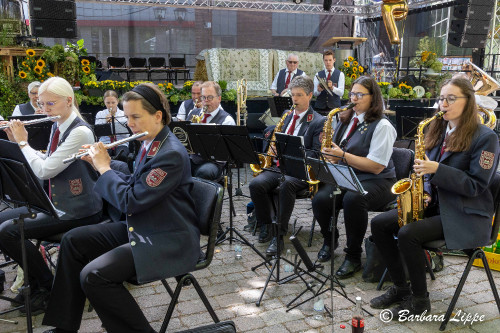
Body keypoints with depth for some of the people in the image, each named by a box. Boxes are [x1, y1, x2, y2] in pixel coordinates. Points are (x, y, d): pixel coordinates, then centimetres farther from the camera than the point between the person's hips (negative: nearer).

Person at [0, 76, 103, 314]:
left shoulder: (80, 132, -20)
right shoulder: (57, 127, 8)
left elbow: (44, 170, -23)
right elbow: (45, 162, 16)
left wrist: (23, 142, -9)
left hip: (77, 211, -9)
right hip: (56, 203, 9)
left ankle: (48, 285, 3)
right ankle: (36, 282, 17)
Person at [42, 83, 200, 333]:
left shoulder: (171, 154, -23)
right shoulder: (149, 145, 7)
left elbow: (131, 201, -24)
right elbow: (134, 185, 17)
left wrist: (104, 168, -11)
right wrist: (105, 163, 6)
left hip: (167, 242, -10)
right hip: (138, 228, 10)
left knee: (93, 275, -22)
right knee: (73, 241, 10)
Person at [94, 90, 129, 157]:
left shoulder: (124, 115, 8)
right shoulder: (99, 114, 12)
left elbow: (127, 134, -3)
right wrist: (105, 122, -11)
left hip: (121, 144, -1)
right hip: (105, 143, 1)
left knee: (121, 156, -36)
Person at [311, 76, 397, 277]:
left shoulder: (382, 126, -7)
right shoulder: (345, 121, 16)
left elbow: (376, 166, -16)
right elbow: (336, 151, 22)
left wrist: (343, 156, -19)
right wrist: (329, 156, -2)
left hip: (375, 181, -5)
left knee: (352, 199, -38)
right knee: (320, 199, -24)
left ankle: (353, 256, -18)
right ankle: (330, 240, 7)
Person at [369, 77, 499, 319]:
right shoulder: (438, 131, 10)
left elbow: (476, 185, -16)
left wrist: (437, 170, -25)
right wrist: (425, 191, -4)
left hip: (464, 215, -7)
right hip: (434, 204, 7)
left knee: (408, 234, -29)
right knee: (379, 224, -9)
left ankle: (420, 299, -7)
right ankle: (400, 287, 4)